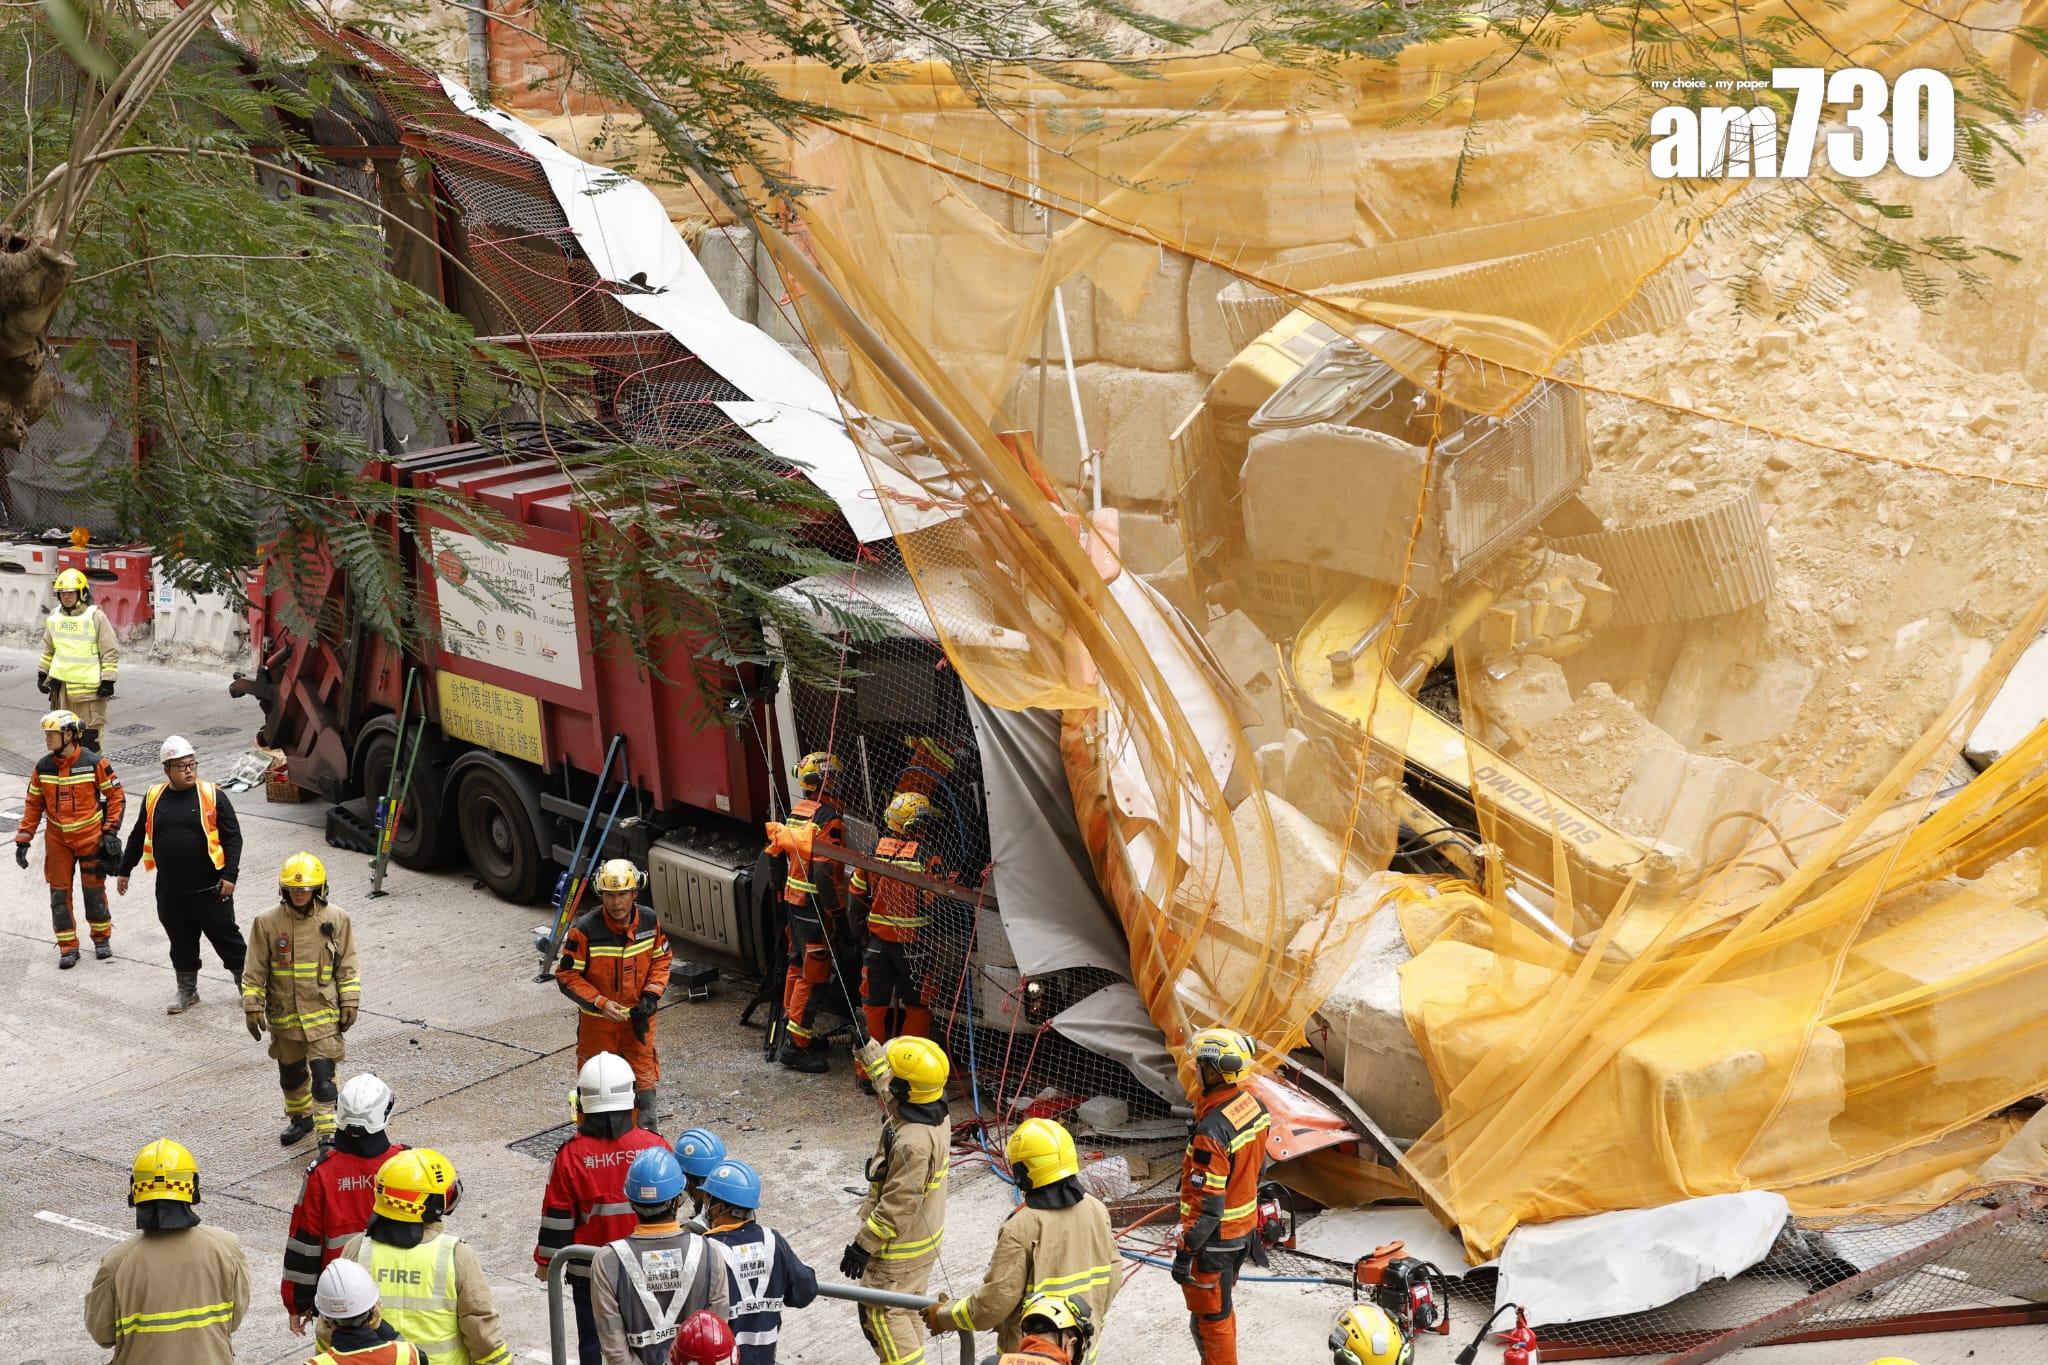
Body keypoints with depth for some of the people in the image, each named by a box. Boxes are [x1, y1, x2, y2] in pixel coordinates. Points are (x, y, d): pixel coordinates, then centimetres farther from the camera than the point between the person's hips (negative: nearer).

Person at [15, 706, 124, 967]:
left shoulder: (93, 763, -12)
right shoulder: (42, 767, -2)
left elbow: (116, 796, -4)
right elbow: (33, 805, 6)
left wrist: (111, 831, -8)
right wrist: (23, 840, 2)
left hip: (90, 836, -3)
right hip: (57, 839, 3)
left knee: (94, 889, 7)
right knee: (59, 892, 2)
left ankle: (102, 938, 28)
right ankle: (67, 947, 13)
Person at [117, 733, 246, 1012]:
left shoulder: (212, 795, -6)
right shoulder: (154, 798, 5)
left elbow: (233, 837, -5)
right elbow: (138, 837, 18)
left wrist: (230, 875, -12)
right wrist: (124, 870, 22)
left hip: (209, 889, -3)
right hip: (170, 890, 3)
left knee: (225, 936, 6)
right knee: (180, 941, 13)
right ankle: (187, 990, 28)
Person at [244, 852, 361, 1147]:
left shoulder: (336, 920, -5)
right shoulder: (267, 922, -6)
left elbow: (347, 967, 2)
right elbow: (255, 970, 0)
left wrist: (350, 1004, 0)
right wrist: (252, 1007, -2)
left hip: (323, 1012, -2)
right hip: (284, 1012, 2)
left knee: (323, 1074, -9)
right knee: (291, 1073, 18)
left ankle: (328, 1132, -5)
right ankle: (300, 1117, 41)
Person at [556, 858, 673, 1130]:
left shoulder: (649, 921, -8)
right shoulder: (585, 929, -20)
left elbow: (661, 959, 7)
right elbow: (567, 975, -14)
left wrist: (651, 995, -8)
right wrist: (600, 1003, -23)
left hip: (637, 1017, 2)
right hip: (598, 1020, -2)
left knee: (644, 1079, 5)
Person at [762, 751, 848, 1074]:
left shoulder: (797, 812, 7)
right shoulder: (828, 819, -20)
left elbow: (779, 854, 14)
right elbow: (825, 871, -25)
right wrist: (838, 912, -19)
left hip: (794, 900, 9)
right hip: (814, 906, -9)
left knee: (797, 966, 20)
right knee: (812, 975, -4)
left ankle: (793, 1031, 32)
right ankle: (795, 1046, -4)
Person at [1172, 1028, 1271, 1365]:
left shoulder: (1212, 1130, -30)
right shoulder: (1254, 1105, -3)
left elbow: (1206, 1202, -28)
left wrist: (1185, 1252, -20)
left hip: (1215, 1237, -9)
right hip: (1245, 1229, 9)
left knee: (1210, 1318, 7)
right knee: (1222, 1308, 25)